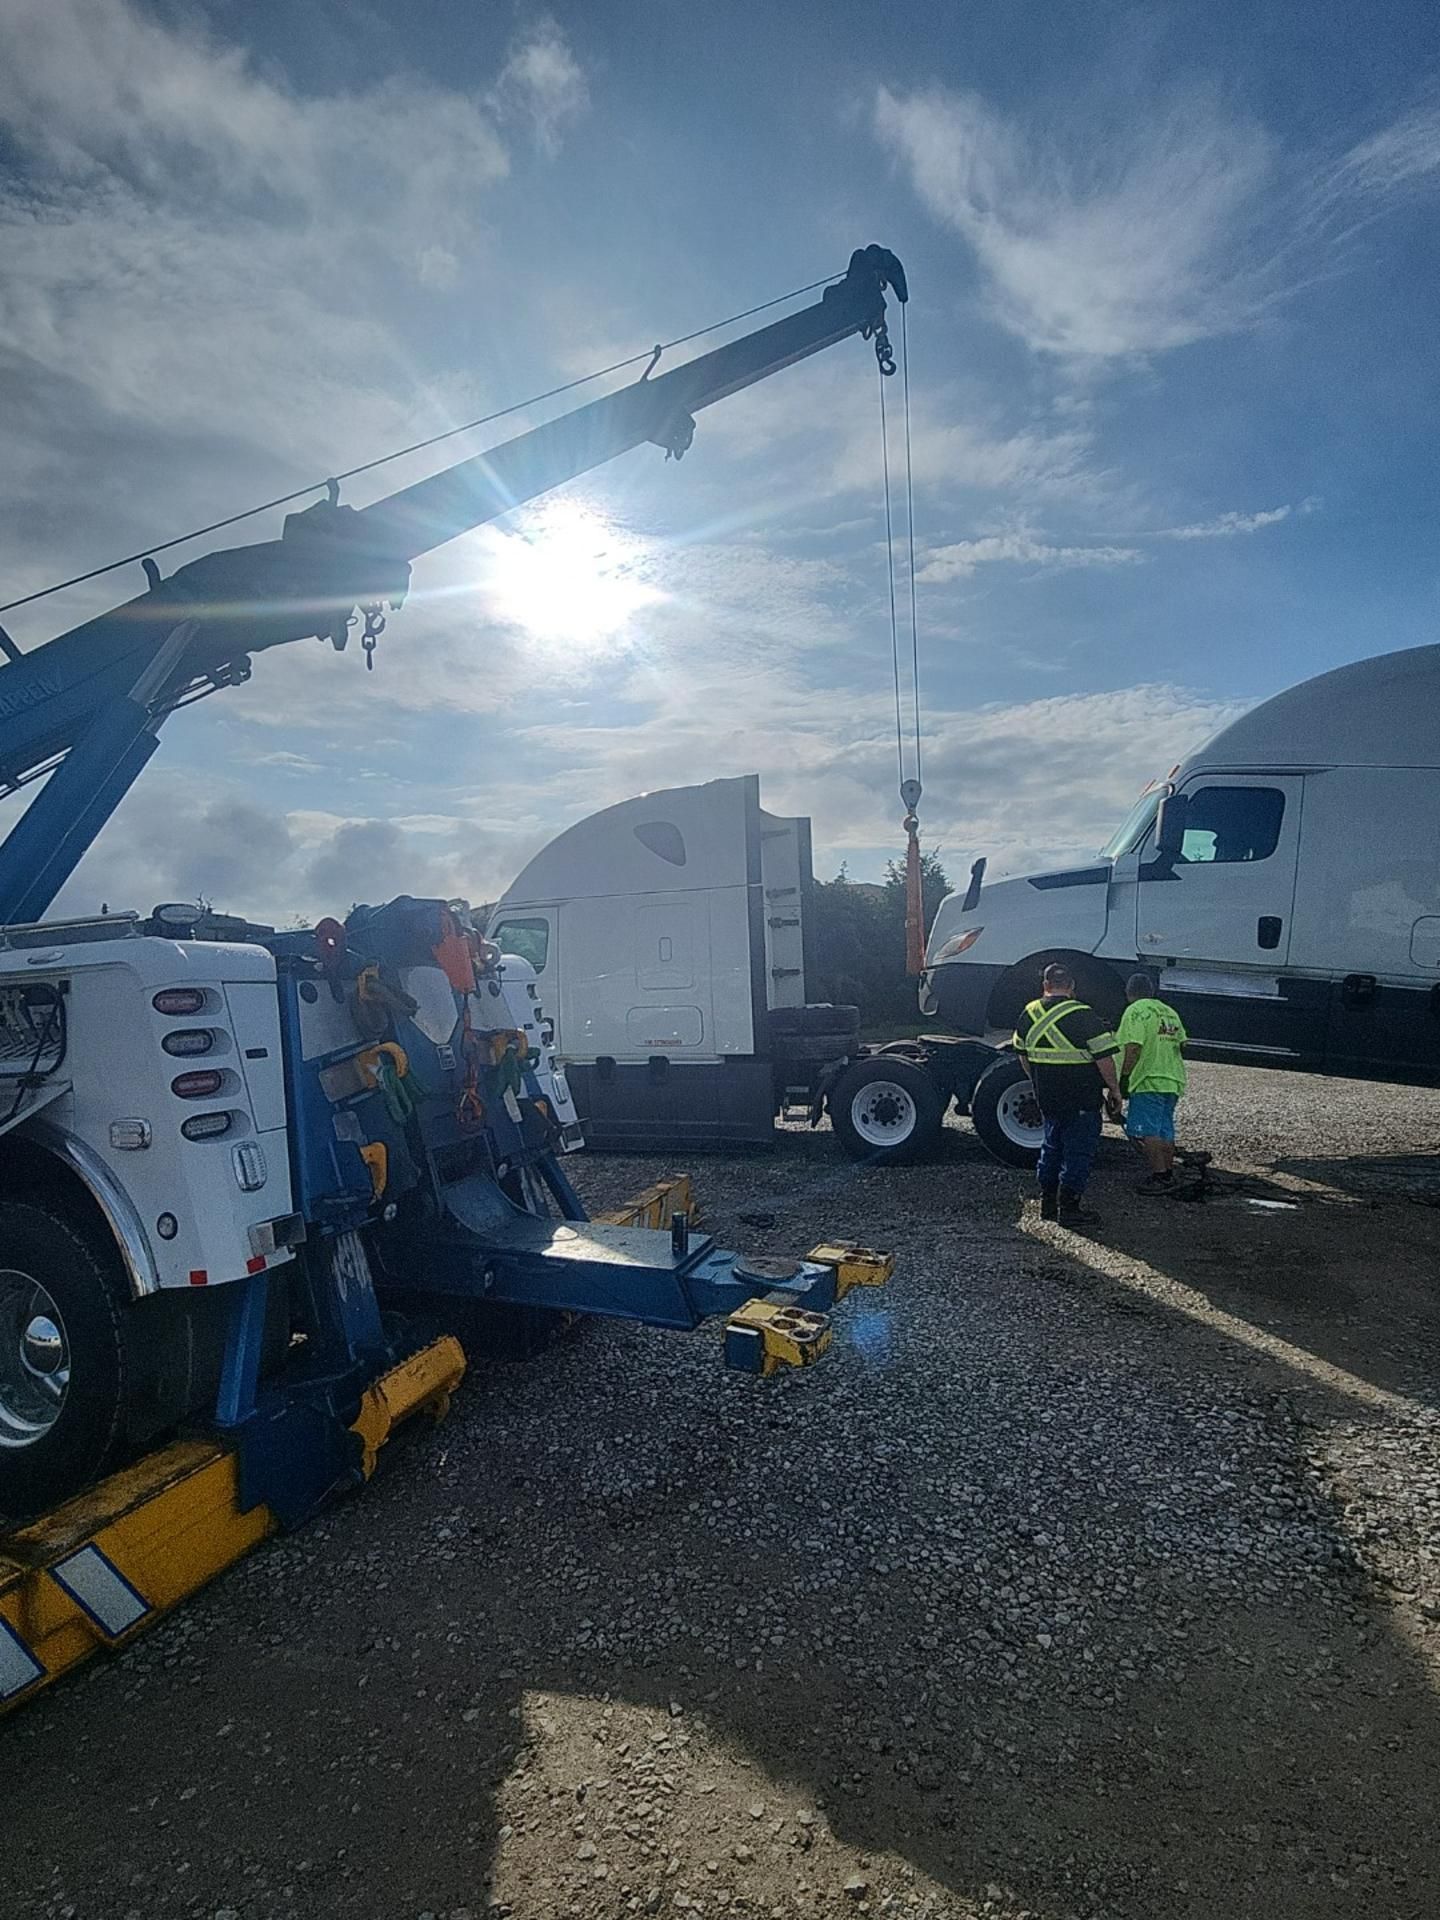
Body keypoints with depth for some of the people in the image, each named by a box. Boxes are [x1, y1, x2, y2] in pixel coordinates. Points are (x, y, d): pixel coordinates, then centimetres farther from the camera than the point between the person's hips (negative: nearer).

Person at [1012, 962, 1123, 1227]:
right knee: (1078, 1151, 3)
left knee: (1052, 1145, 18)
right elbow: (1104, 1058, -15)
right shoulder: (1084, 1016, -15)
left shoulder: (1029, 1014, 4)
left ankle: (1047, 1203, 24)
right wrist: (1114, 1090, -2)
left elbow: (1022, 1054, 15)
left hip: (1046, 1096, 6)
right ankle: (1069, 1209, 4)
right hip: (1082, 1100, -6)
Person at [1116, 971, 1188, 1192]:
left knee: (1144, 1131, -8)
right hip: (1173, 1080, 9)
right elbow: (1181, 1043, 18)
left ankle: (1159, 1176, -12)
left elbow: (1133, 1048, -17)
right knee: (1165, 1130, 16)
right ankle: (1168, 1173, 22)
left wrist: (1124, 1077, -12)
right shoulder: (1169, 1012, 18)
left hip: (1148, 1081, -9)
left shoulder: (1136, 1011, -8)